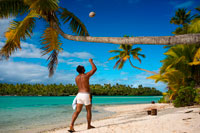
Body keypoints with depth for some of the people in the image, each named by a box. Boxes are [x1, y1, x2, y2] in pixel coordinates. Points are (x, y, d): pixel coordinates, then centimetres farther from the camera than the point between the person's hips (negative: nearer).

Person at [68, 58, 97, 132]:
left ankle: (71, 126, -10)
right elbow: (95, 68, 0)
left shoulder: (76, 78, 10)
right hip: (86, 95, -5)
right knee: (89, 110, 13)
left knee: (77, 111, 2)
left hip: (79, 95, 5)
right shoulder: (86, 75, -8)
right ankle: (89, 125, 25)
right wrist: (91, 61, 13)